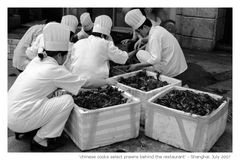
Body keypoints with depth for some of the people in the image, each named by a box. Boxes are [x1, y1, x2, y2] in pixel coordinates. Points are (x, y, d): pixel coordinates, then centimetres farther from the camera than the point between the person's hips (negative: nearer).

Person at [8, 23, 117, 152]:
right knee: (67, 101, -12)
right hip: (18, 119, -9)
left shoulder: (38, 60, 7)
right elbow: (86, 83, -9)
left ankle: (25, 130, 19)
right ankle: (40, 141, 1)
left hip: (11, 112, 9)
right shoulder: (53, 70, -17)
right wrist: (107, 81, 6)